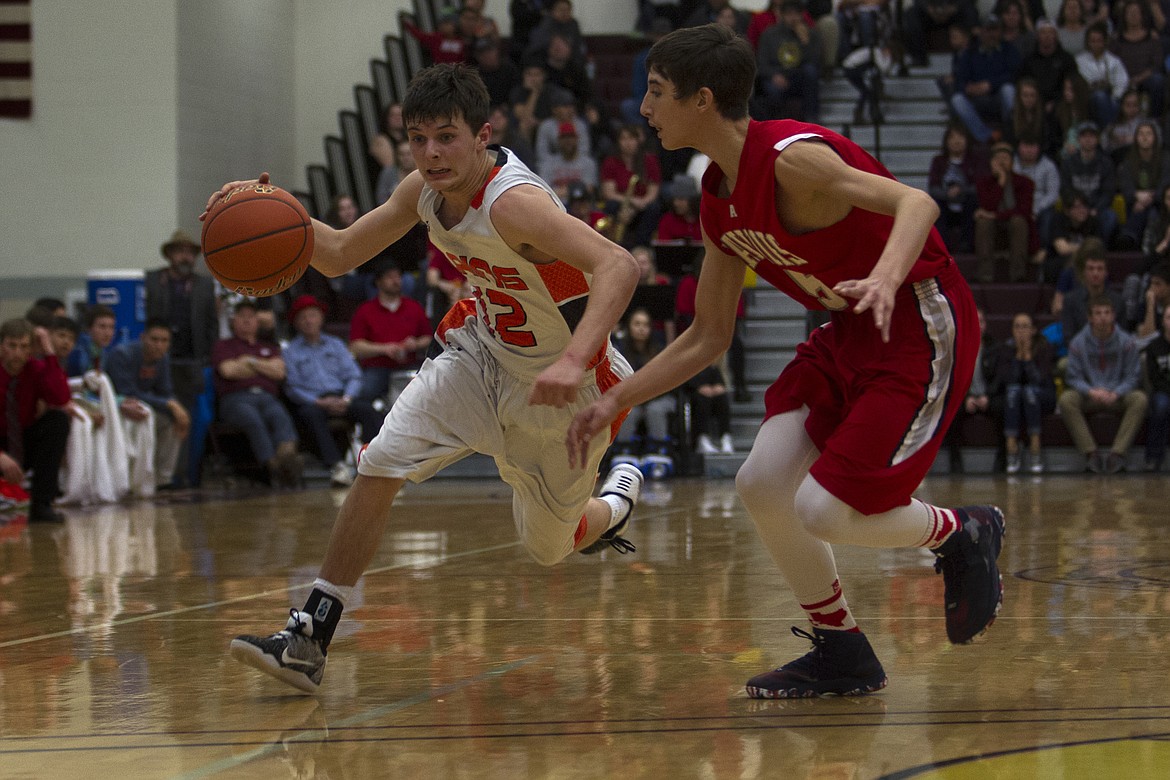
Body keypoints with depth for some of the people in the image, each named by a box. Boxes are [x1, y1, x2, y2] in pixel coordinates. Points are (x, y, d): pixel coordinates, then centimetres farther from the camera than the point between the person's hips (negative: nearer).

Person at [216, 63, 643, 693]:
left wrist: (573, 362, -58)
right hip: (484, 353, 6)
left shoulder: (512, 203, -33)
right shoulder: (425, 190, -9)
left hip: (561, 385, -6)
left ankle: (618, 497, 47)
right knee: (380, 466, -14)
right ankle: (309, 639, -9)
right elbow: (339, 255, 3)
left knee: (548, 548, 11)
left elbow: (618, 267, -45)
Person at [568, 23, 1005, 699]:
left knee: (822, 511, -15)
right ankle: (842, 656, 12)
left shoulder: (790, 158, -21)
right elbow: (708, 337, 14)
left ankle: (963, 534, 13)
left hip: (921, 328, -9)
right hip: (852, 333, 9)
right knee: (762, 484, -4)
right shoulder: (719, 200, 7)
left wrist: (886, 278, -51)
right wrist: (617, 401, 9)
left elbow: (916, 203, -32)